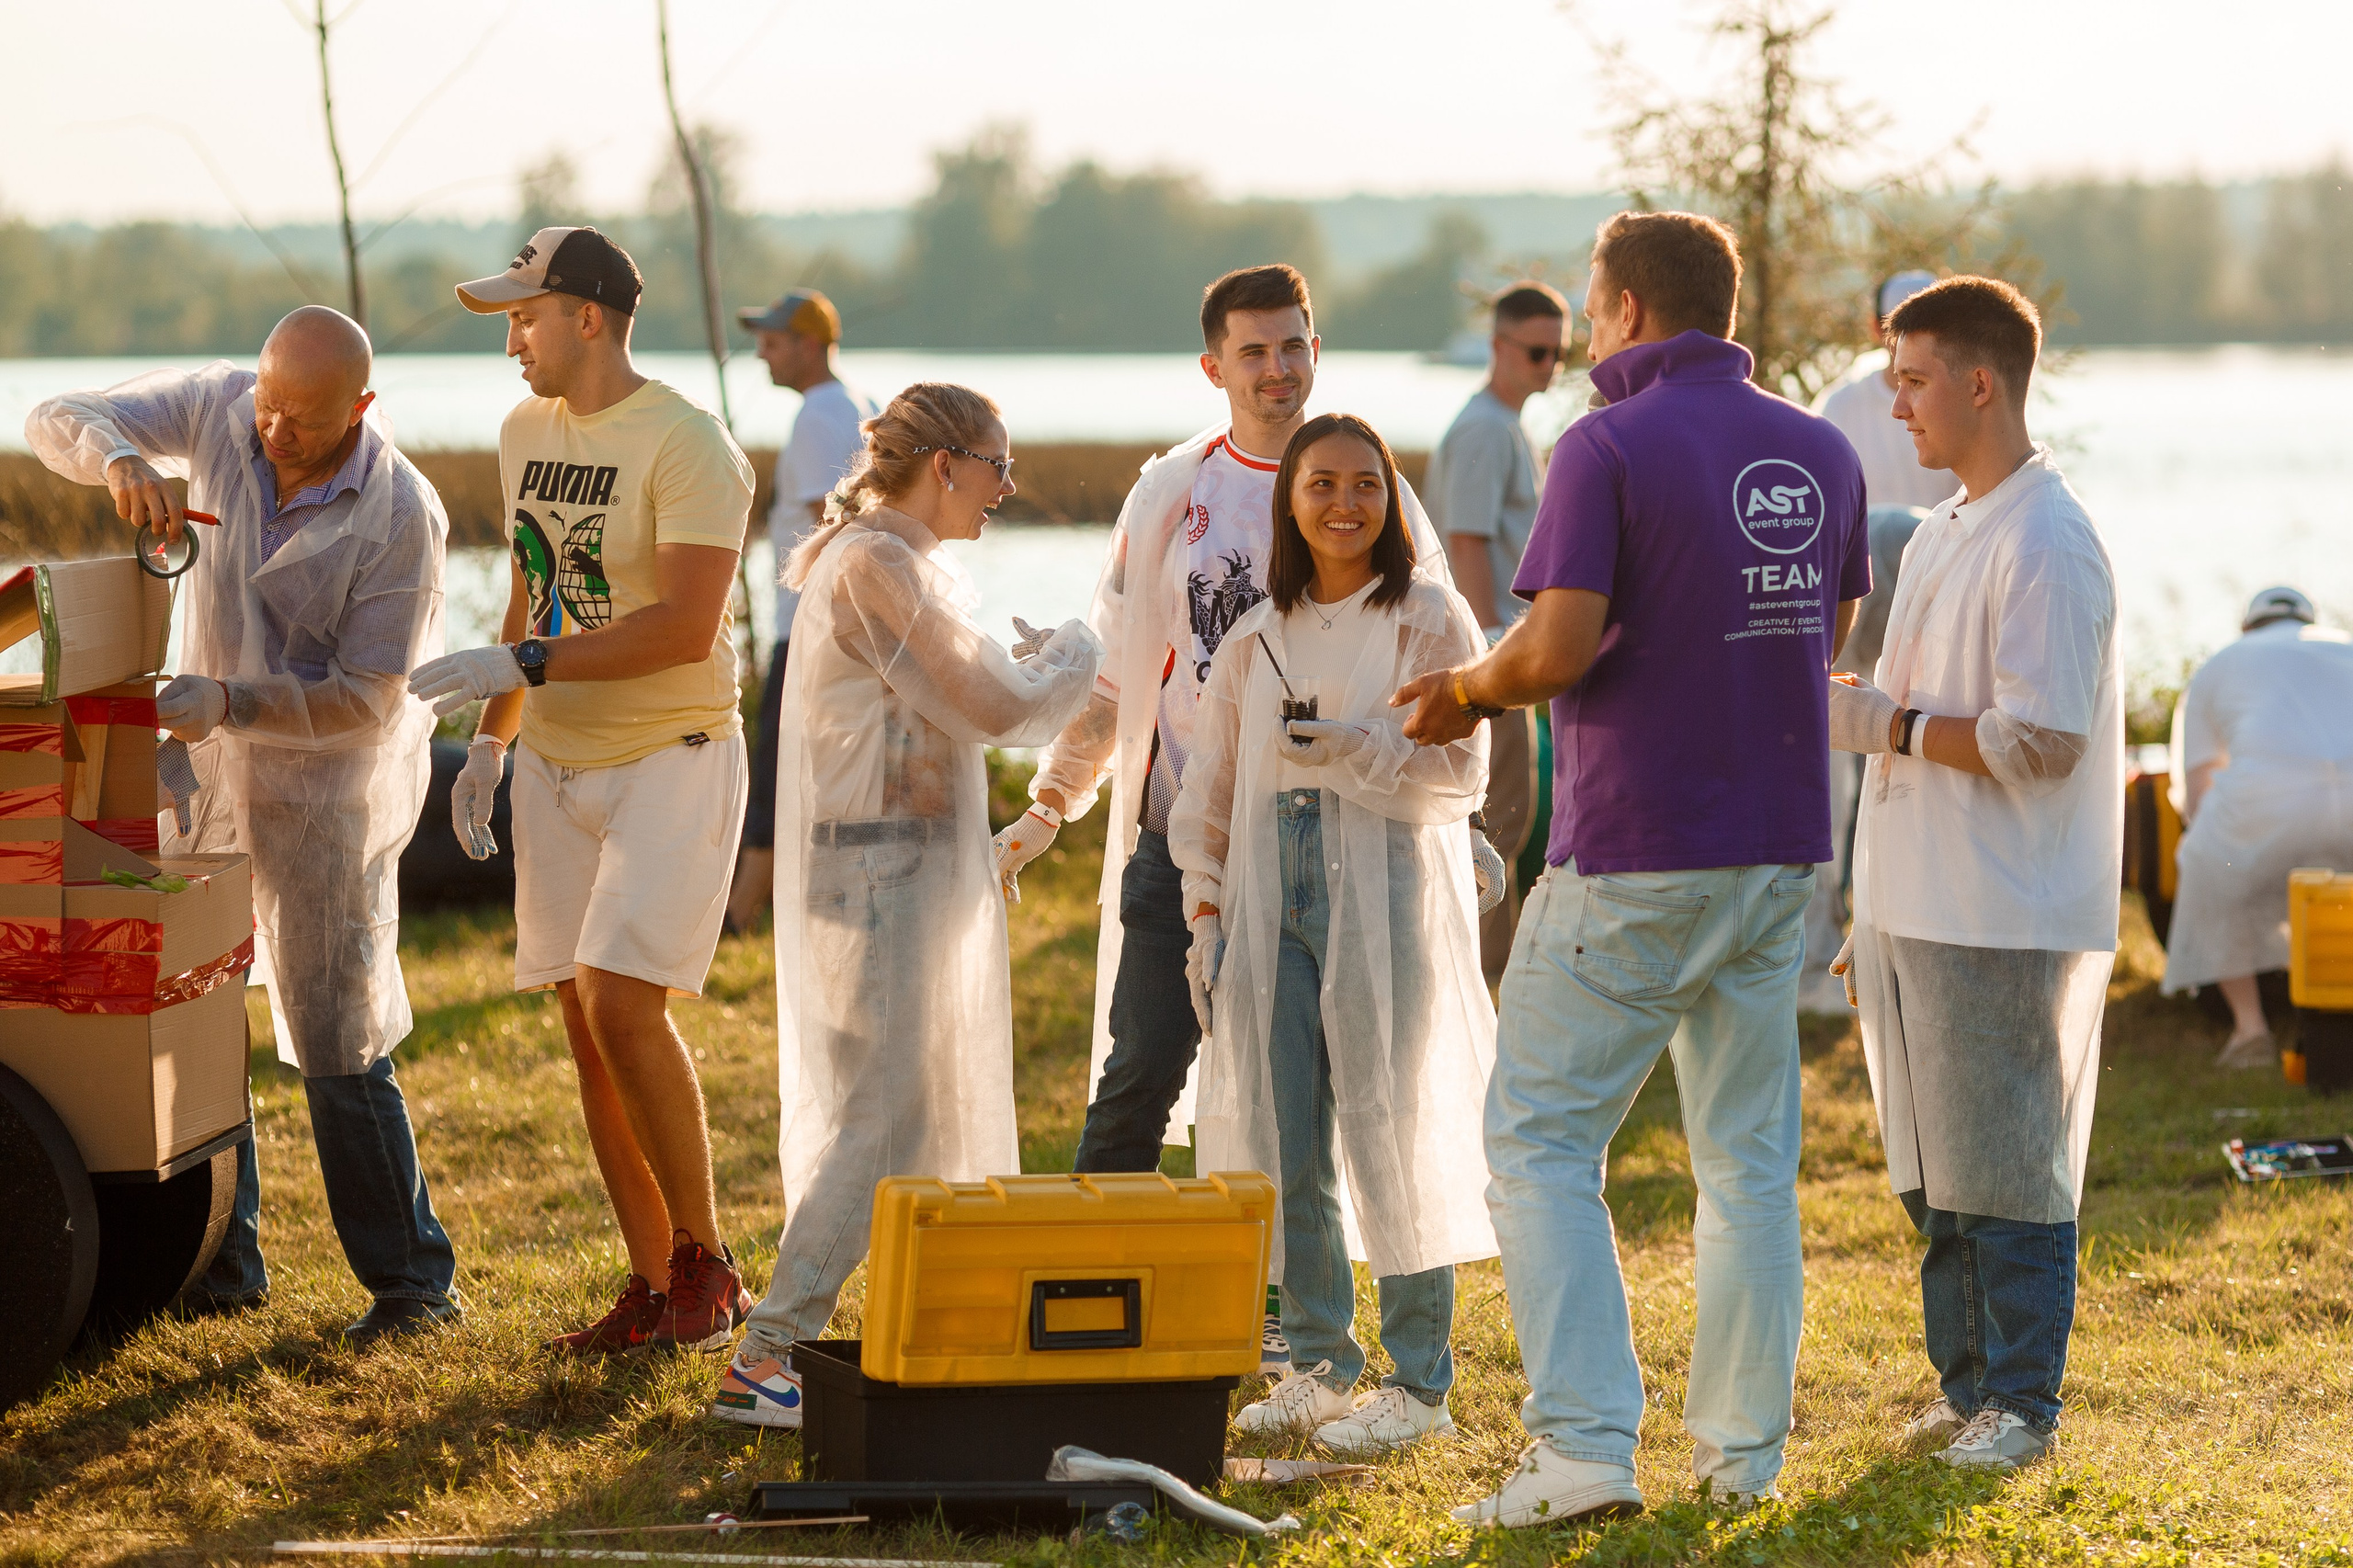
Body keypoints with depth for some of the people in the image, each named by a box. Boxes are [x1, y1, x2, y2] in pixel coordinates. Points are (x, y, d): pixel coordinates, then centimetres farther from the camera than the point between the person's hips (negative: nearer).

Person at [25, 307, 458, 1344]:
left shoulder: (402, 518, -22)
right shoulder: (220, 408, -9)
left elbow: (367, 697, -19)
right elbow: (59, 422, -7)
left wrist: (230, 701, -31)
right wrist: (119, 458, -30)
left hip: (326, 787, -5)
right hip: (208, 768, 5)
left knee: (337, 1046, -4)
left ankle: (411, 1281, 8)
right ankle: (224, 1262, 18)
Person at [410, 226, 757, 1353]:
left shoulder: (686, 445, -15)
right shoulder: (527, 433, 11)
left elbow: (684, 628, -23)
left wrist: (518, 665, -24)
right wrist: (491, 743, 16)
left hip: (670, 760, -7)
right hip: (557, 764, 8)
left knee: (623, 1005, -17)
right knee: (587, 1028, 5)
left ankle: (705, 1263, -2)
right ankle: (652, 1291, 12)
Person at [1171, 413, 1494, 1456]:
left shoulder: (1430, 619, 1)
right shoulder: (1255, 638, 16)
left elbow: (1461, 772, -6)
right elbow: (1211, 789, 18)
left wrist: (1357, 751, -19)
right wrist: (1205, 907, 8)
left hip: (1386, 895, -5)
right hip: (1271, 900, 5)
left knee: (1392, 1129, -6)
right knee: (1280, 1136, 4)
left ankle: (1418, 1380, 0)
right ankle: (1318, 1362, 16)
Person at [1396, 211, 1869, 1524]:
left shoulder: (1611, 447, -12)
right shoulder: (1821, 453, 7)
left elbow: (1560, 650, -19)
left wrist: (1465, 690, 0)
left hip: (1633, 857, -6)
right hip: (1781, 848, 6)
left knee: (1542, 1144, 1)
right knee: (1749, 1154, 14)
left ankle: (1586, 1450, -9)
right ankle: (1742, 1450, 16)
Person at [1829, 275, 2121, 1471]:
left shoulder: (2047, 545, -13)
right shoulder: (1937, 541, 16)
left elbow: (2041, 742, -21)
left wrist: (1884, 723, -15)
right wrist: (1873, 915, 21)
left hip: (2006, 923, -9)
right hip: (1914, 912, 9)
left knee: (2009, 1176, -2)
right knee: (1931, 1176, 13)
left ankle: (2023, 1403, 6)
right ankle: (1966, 1384, 22)